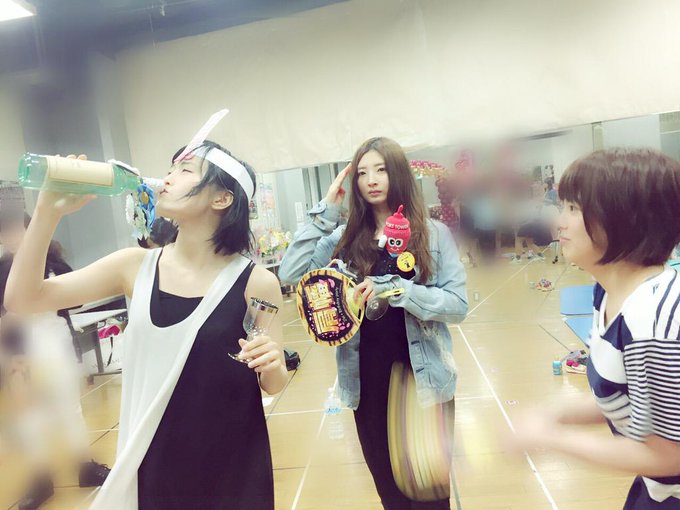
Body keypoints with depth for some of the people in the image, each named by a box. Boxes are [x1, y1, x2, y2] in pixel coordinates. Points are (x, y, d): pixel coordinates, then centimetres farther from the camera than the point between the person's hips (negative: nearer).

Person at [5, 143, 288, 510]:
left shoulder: (256, 282, -15)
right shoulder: (135, 266, -6)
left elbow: (272, 384, -6)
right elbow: (22, 298, -5)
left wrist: (271, 365, -28)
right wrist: (49, 211, -15)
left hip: (234, 466, -2)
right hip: (154, 462, 3)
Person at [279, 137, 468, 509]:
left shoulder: (433, 234, -4)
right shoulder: (344, 237, 2)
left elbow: (458, 304, -11)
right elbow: (290, 274, -9)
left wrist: (393, 287, -24)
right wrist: (325, 211, -10)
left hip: (423, 377, -2)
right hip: (367, 379, 2)